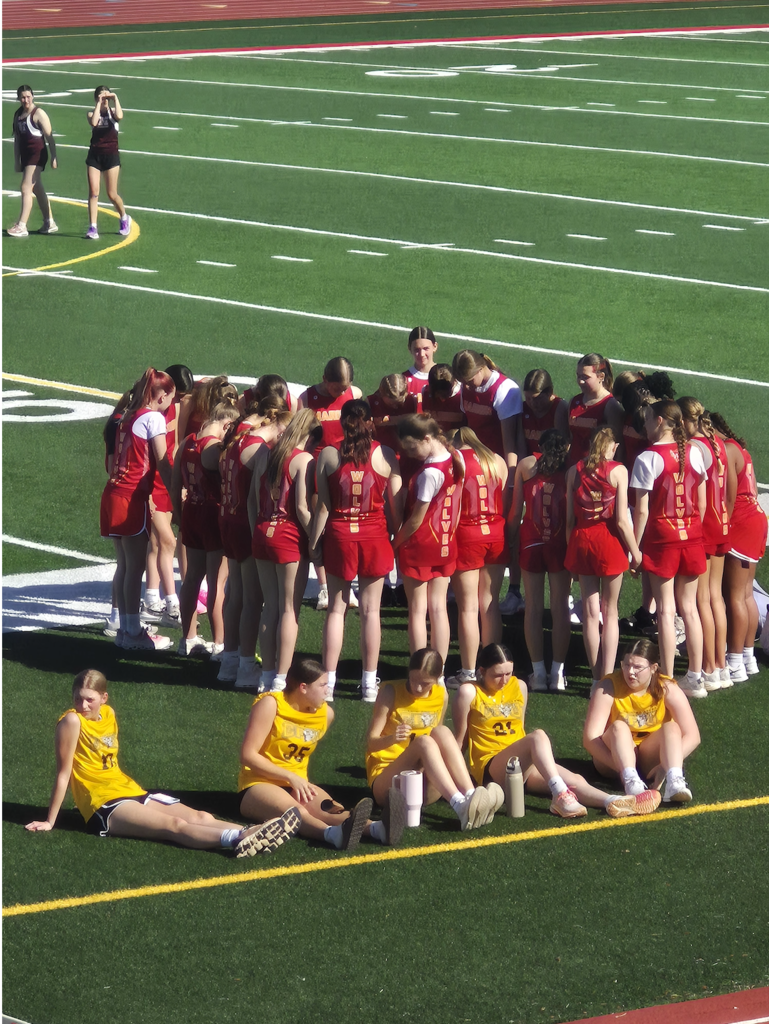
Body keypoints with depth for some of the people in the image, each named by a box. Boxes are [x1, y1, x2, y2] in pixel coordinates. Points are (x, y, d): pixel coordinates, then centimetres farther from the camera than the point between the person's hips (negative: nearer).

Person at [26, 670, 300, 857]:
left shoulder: (108, 715, 13)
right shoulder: (72, 721, -9)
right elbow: (63, 774, -8)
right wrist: (49, 822, -5)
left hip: (131, 793, 8)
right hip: (104, 807, -8)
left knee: (200, 817, -14)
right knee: (174, 824, -32)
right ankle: (236, 840, -54)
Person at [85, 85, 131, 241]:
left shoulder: (113, 112, 1)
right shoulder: (92, 113, 3)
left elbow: (119, 116, -24)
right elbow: (93, 122, -21)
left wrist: (115, 99, -15)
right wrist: (98, 104, -15)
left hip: (111, 155, -1)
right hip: (95, 155, 1)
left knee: (112, 194, 3)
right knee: (93, 192, -8)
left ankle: (124, 218, 29)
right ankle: (93, 227, -7)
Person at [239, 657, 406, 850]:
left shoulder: (326, 714, 7)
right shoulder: (271, 705, -12)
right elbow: (248, 755, -16)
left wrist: (300, 780, 10)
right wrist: (291, 777, -20)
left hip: (298, 784, 5)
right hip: (259, 785, -5)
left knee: (330, 811, -28)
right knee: (296, 812, -39)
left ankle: (376, 829, -59)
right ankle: (334, 834, -71)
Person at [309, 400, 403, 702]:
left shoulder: (328, 455, -5)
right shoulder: (386, 456, -5)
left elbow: (323, 506, -4)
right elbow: (395, 505, -3)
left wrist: (313, 542, 4)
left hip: (338, 535, 0)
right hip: (374, 535, 0)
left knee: (336, 608, 8)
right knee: (371, 610, 7)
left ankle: (329, 681, 6)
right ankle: (369, 683, 10)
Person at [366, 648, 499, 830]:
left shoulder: (441, 696, 9)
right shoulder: (391, 693, -4)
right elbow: (371, 742, -9)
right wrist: (391, 738, -28)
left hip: (424, 788, 3)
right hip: (385, 779, -3)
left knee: (442, 732, -26)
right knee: (424, 741, -34)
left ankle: (470, 796, -45)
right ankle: (460, 807, -55)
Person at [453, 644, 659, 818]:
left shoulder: (518, 687, 14)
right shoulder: (470, 692, -3)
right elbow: (460, 739, 2)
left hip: (523, 767, 6)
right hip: (489, 769, -6)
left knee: (574, 779, -22)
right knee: (538, 736, -34)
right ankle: (560, 795, -50)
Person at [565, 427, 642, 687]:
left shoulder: (575, 471, 2)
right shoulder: (617, 471, -7)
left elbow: (570, 518, 2)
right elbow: (621, 519, -10)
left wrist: (571, 549, 11)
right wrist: (635, 551, -1)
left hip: (581, 540, 3)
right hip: (609, 540, -3)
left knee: (590, 612, 8)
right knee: (610, 612, 6)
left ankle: (596, 677, 11)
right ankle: (607, 677, 1)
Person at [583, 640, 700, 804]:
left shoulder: (667, 689, -12)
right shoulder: (609, 687, -16)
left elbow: (692, 736, -17)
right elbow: (590, 739, -23)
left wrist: (665, 765, -33)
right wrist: (622, 769, -36)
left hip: (651, 757, 1)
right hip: (616, 754, -1)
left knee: (671, 728, -25)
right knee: (619, 727, -30)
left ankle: (674, 782, -52)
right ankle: (632, 783, -56)